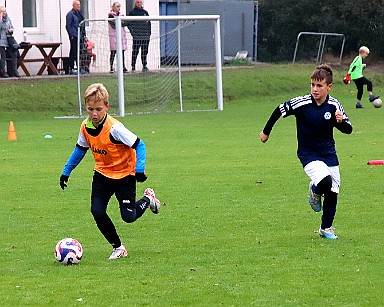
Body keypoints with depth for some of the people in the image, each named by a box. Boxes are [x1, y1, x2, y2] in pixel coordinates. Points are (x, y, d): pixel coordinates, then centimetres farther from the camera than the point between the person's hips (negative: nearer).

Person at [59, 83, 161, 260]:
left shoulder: (114, 128, -26)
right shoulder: (85, 127, -7)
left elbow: (139, 146, -21)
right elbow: (80, 149, 12)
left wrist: (139, 169, -31)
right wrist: (66, 172, 15)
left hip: (124, 174, -5)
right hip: (102, 174, 5)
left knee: (129, 217, -7)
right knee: (97, 212, -11)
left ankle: (148, 199, 26)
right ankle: (118, 248, 6)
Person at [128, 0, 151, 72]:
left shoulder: (145, 12, 14)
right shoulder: (132, 13, 2)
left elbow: (149, 23, 19)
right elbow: (129, 23, 1)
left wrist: (149, 32, 10)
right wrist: (132, 31, -11)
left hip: (145, 36, 4)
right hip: (136, 36, -4)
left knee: (144, 52, 6)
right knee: (135, 52, -7)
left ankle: (144, 66, 11)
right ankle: (133, 67, -5)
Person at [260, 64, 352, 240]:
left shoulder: (334, 105, -10)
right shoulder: (302, 103, -18)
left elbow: (348, 130, -3)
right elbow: (279, 110, -2)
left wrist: (341, 121, -27)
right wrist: (266, 131, 9)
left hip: (329, 154, 4)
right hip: (308, 155, -4)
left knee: (333, 192, 5)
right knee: (325, 181, -29)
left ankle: (326, 228, 26)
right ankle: (315, 191, 9)